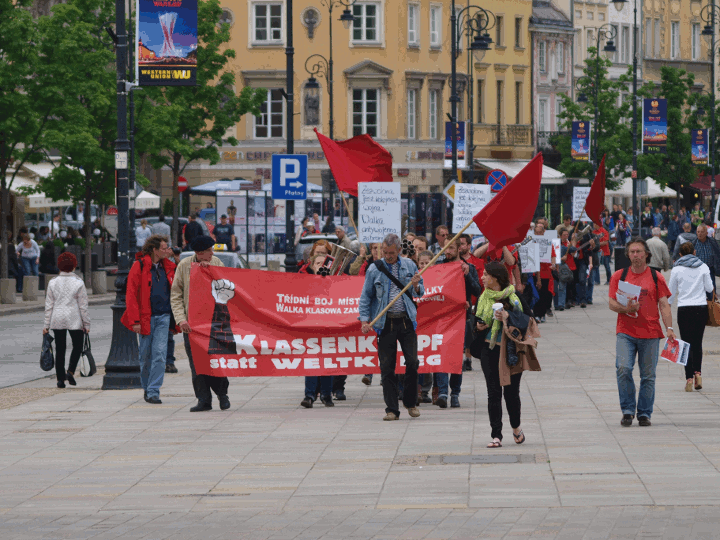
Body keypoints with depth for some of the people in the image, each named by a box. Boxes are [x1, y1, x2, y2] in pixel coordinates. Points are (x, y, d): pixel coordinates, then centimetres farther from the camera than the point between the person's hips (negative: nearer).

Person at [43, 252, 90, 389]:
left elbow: (49, 305, 4)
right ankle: (70, 371, -6)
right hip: (74, 320, -2)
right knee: (77, 346, 12)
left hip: (57, 321, 2)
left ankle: (60, 378, 6)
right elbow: (83, 306, -4)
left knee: (60, 349, 7)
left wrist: (46, 325, 8)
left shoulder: (52, 283, 2)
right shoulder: (78, 283, -5)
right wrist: (86, 324, 3)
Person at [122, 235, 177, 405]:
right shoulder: (139, 266, -4)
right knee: (146, 356, 6)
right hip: (146, 317, -2)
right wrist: (135, 320, -12)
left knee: (159, 354, -9)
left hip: (163, 316, 2)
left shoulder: (168, 267, 9)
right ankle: (147, 388, 25)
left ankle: (153, 391, -8)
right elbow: (131, 294, -7)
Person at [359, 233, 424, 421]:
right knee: (387, 366, -2)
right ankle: (391, 409, 4)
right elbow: (366, 296, 8)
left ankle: (410, 402, 15)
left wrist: (416, 286, -9)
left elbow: (419, 294, 14)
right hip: (385, 322, -1)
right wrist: (364, 319, -3)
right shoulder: (374, 269, 3)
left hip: (406, 320, 1)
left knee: (412, 361, -5)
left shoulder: (409, 266, 7)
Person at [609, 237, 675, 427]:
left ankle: (644, 413, 13)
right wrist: (626, 309, -16)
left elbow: (664, 305, 4)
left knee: (648, 375, 3)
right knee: (623, 369, -15)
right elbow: (612, 304, 5)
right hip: (625, 332, 0)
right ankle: (627, 411, -3)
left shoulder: (656, 277, 6)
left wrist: (669, 328, -8)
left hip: (650, 333, 0)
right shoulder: (619, 276, 7)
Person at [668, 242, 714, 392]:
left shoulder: (676, 270, -2)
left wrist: (668, 303, 23)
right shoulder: (703, 267, 0)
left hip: (684, 309, -2)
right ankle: (698, 372, -1)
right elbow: (709, 288, 5)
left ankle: (689, 377, -7)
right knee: (697, 343, 14)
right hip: (701, 308, 2)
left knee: (687, 343, 1)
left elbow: (672, 292, 5)